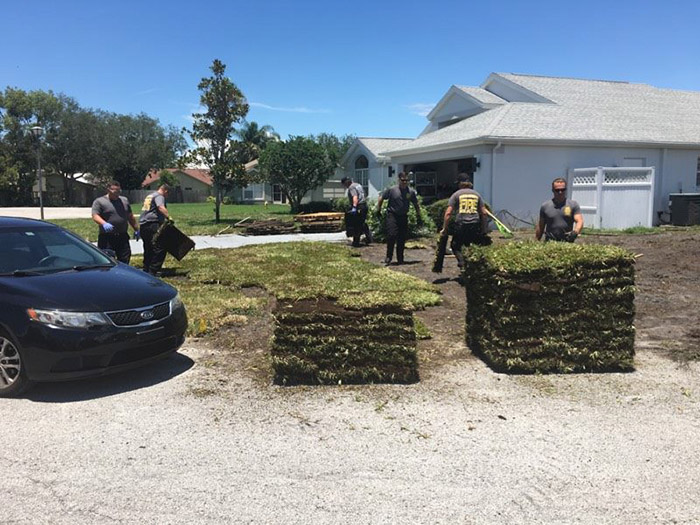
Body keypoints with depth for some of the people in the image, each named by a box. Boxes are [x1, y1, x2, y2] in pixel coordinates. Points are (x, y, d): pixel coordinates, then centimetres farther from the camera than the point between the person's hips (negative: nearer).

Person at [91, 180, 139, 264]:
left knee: (125, 260, 7)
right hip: (107, 238, -5)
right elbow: (95, 216, -11)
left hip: (123, 237, 5)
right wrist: (104, 224, -29)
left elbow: (130, 217, 22)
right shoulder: (99, 201, 0)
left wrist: (136, 229, 20)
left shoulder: (124, 200, 17)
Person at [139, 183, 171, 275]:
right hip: (153, 225, -10)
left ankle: (146, 270, 24)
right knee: (159, 248, -8)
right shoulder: (159, 196, -4)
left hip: (143, 225, 10)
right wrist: (168, 217, -34)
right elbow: (161, 208, -24)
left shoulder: (149, 196, 26)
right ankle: (153, 271, -9)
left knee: (148, 249, 18)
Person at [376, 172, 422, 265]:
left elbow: (416, 205, 15)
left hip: (403, 217, 3)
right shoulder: (391, 190, -3)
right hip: (392, 215, -3)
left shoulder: (411, 192, 4)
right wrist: (378, 210, 8)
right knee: (392, 235, -16)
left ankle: (400, 259, 16)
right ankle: (389, 256, -2)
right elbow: (381, 198, 8)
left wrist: (418, 217, 15)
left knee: (402, 239, 4)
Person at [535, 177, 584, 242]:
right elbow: (540, 227, 14)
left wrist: (575, 232, -23)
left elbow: (579, 221, -3)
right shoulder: (545, 206, 10)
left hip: (568, 243, 0)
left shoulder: (573, 205, 7)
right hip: (550, 243, 0)